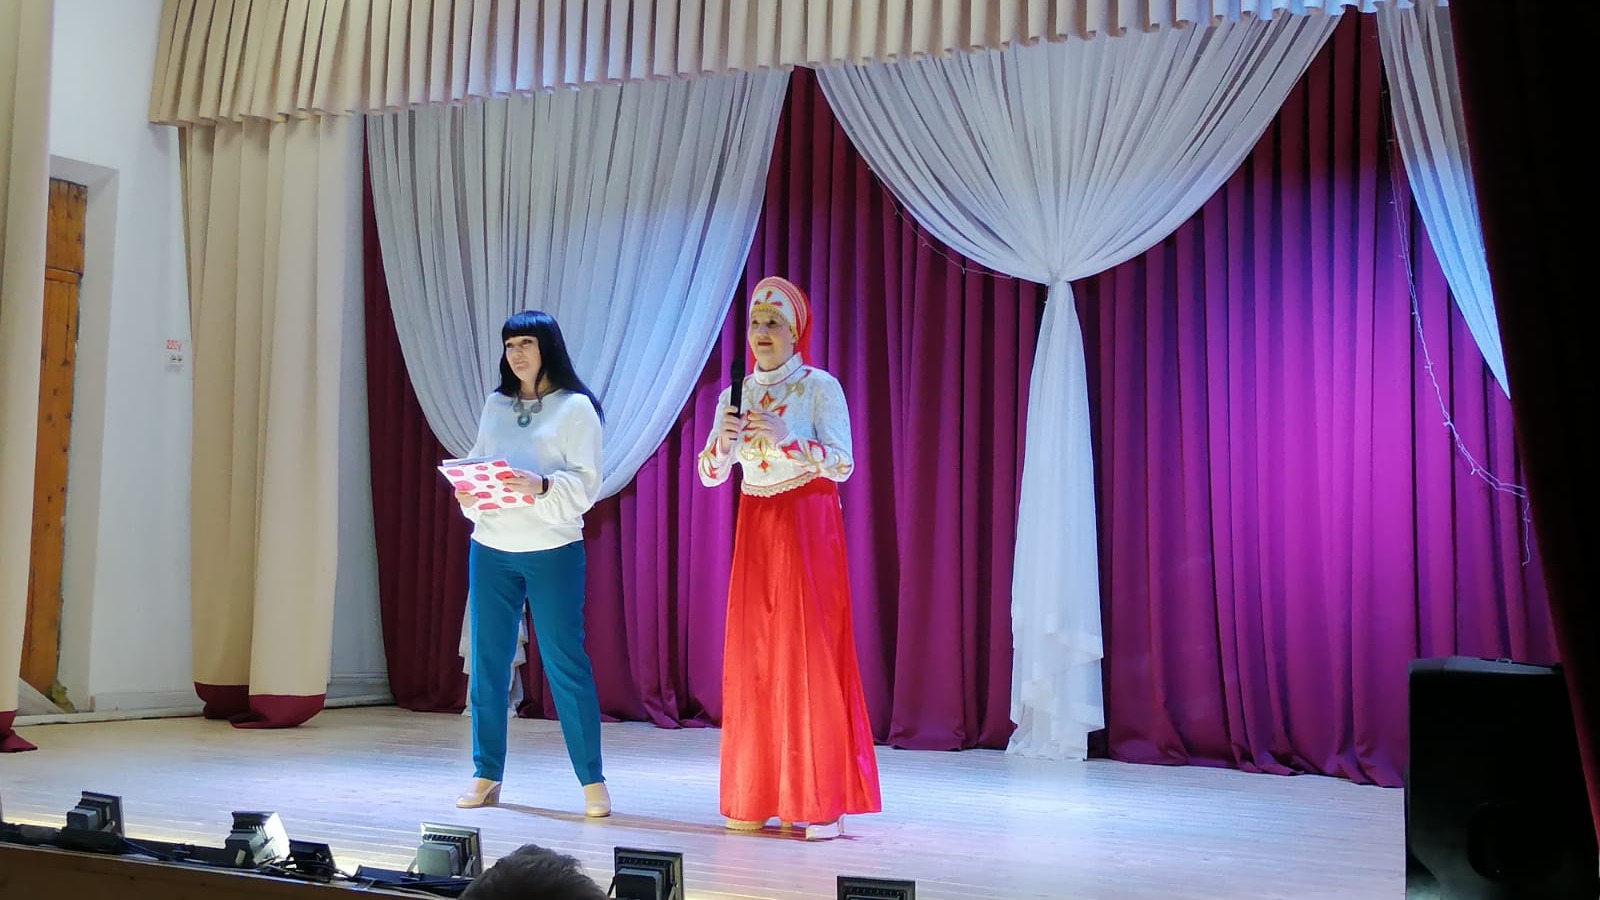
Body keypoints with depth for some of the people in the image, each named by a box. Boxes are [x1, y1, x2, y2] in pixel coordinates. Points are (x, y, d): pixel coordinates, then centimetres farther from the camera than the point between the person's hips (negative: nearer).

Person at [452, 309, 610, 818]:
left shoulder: (575, 407, 0)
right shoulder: (495, 405, 15)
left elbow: (586, 484, -7)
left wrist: (542, 486, -23)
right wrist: (468, 494, -5)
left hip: (553, 551, -5)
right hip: (491, 549, 5)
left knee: (565, 663, -3)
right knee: (487, 662, 5)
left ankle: (592, 782, 3)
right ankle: (487, 776, 16)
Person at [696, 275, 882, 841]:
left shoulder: (820, 387, -4)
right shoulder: (738, 392, 10)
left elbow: (842, 463, -13)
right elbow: (711, 474, 7)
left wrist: (784, 438, -23)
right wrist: (723, 437, -13)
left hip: (808, 527, -5)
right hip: (754, 529, 5)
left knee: (810, 658, -6)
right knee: (752, 659, 3)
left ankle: (820, 802, -1)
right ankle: (756, 798, 11)